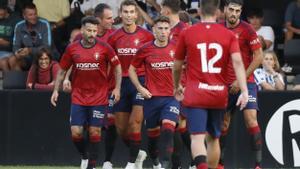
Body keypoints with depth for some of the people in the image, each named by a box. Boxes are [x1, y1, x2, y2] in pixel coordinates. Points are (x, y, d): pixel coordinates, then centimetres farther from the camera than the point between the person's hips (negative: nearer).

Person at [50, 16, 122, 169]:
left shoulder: (104, 48, -6)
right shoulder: (72, 49, -2)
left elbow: (117, 66, 5)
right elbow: (62, 70, 9)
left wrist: (117, 88, -1)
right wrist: (56, 90, 5)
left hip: (99, 98, -1)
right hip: (78, 97, 1)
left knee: (95, 132, -1)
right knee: (75, 132, -5)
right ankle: (84, 156, 23)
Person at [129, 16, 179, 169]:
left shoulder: (176, 48, -1)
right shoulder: (145, 50, 0)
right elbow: (132, 69, 12)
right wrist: (140, 88, 1)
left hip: (172, 97, -1)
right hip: (152, 98, 1)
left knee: (168, 130, -20)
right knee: (153, 133, 10)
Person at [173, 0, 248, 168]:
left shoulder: (187, 33, 1)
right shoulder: (229, 35, 2)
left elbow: (177, 66, 11)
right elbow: (237, 61, -12)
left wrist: (177, 87, 30)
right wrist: (244, 91, -16)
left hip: (195, 94, -2)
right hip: (219, 94, 2)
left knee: (197, 137, -11)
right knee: (213, 138, 18)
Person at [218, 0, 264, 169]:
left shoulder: (247, 29, -10)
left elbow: (259, 57, -11)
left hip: (246, 82, -5)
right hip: (226, 84, 5)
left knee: (251, 120, -15)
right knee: (223, 122, 8)